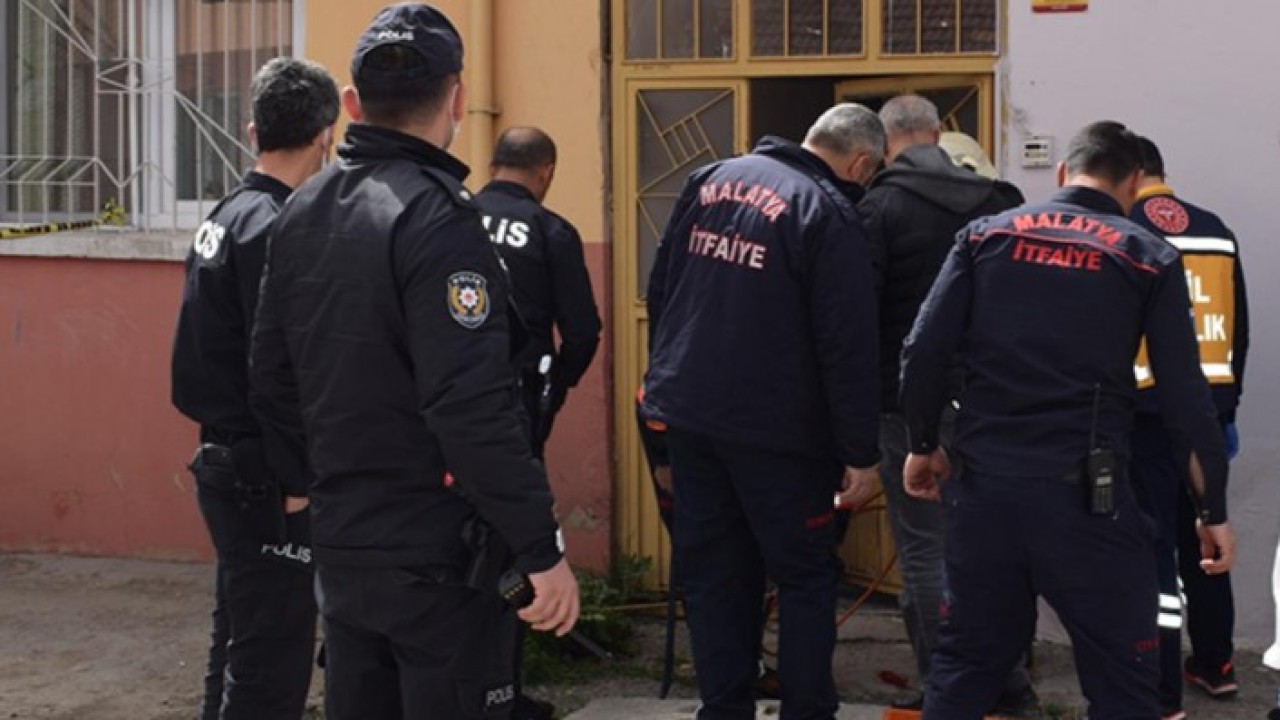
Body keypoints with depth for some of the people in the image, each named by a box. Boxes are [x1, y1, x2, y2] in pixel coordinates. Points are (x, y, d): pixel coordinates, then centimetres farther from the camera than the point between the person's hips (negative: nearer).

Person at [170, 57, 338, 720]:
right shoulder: (276, 229, -18)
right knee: (272, 664, -4)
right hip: (266, 482, -10)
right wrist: (296, 484, -19)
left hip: (226, 462, 10)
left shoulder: (226, 216, 12)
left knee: (238, 644, 19)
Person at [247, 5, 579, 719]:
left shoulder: (302, 213, 6)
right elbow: (475, 412, -24)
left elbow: (273, 380, 12)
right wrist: (543, 550, -20)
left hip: (341, 545, 8)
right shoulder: (437, 219, -18)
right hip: (439, 559, -8)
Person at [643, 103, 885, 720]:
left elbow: (660, 288, 14)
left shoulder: (709, 180, 7)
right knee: (806, 578, 7)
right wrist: (860, 454, -10)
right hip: (773, 428, -6)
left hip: (686, 412, 6)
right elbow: (847, 347, -15)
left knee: (711, 572, 12)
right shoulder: (830, 214, -12)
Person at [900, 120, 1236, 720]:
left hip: (985, 484, 3)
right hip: (1086, 493, -3)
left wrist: (924, 447, 15)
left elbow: (923, 352, 1)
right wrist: (1213, 511, 5)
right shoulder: (1149, 257, 2)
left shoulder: (986, 236, 8)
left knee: (964, 667, 15)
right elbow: (1185, 394, -2)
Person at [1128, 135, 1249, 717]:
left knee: (1151, 542, -2)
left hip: (1145, 407, -6)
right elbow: (1238, 327, 15)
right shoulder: (1216, 230, 11)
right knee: (1202, 533, 20)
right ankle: (1214, 665, 32)